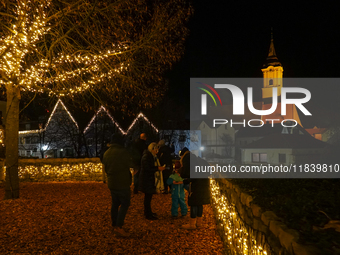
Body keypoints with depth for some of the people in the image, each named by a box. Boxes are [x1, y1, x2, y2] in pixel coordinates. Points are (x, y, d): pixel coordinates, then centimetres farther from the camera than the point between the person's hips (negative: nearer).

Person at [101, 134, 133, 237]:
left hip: (111, 183, 7)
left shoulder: (106, 153, 8)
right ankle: (118, 227, -7)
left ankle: (114, 225, 23)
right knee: (125, 204, -1)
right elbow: (130, 165, -9)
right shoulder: (123, 152, -16)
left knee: (115, 204, 16)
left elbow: (106, 168, 16)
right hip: (122, 183, -7)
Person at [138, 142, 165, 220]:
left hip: (150, 179, 10)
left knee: (148, 196, 17)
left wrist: (158, 167, 3)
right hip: (146, 179, -10)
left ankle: (147, 212, 28)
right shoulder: (146, 156, -17)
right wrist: (158, 168, -20)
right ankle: (148, 214, 4)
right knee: (148, 196, -4)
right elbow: (147, 168, -22)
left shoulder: (152, 156, 13)